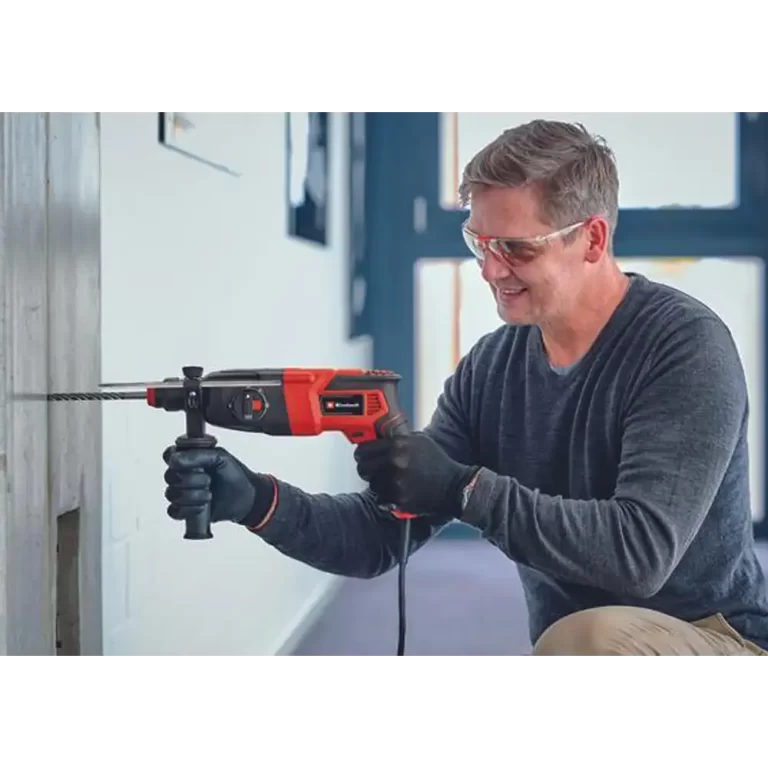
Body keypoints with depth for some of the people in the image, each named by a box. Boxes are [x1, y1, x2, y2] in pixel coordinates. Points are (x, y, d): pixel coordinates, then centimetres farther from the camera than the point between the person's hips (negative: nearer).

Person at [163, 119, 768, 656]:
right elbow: (382, 537, 0)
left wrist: (464, 490, -29)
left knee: (592, 635, -35)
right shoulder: (490, 368, 1)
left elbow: (642, 550, -29)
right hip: (569, 648, 6)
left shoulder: (686, 346, -17)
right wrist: (257, 502, -17)